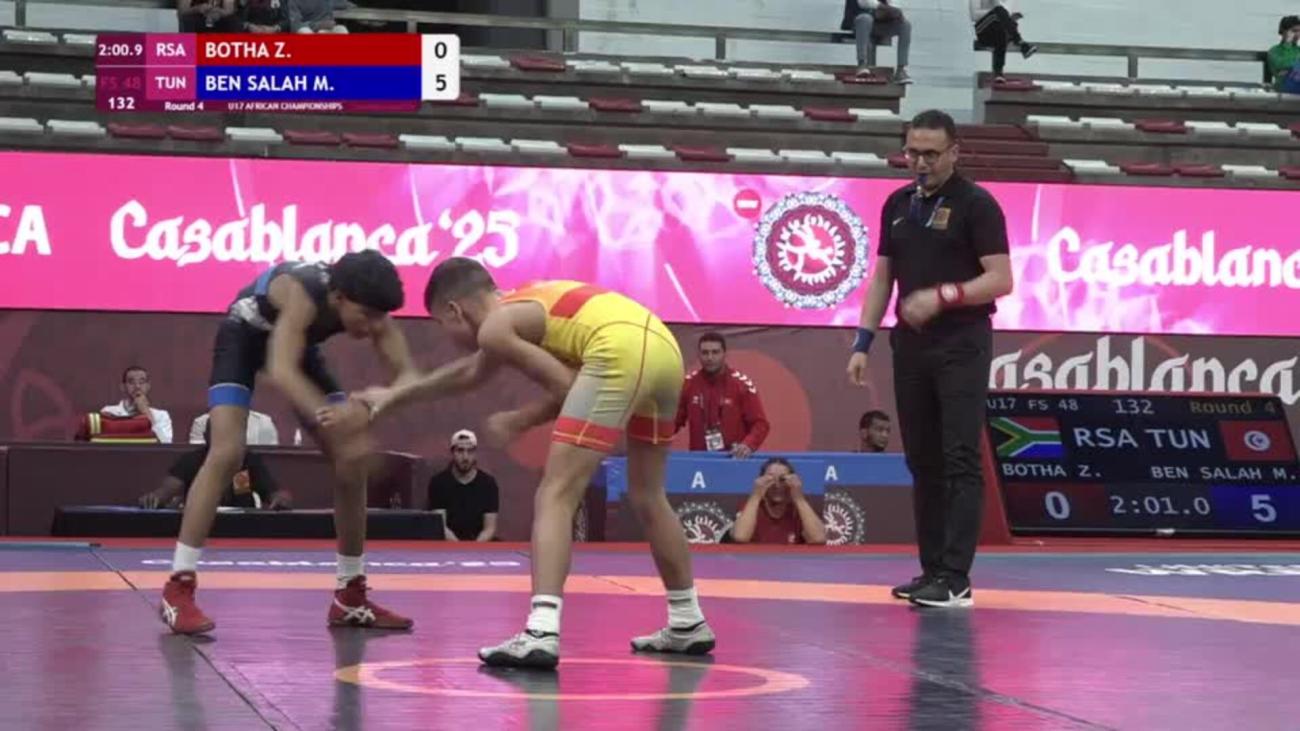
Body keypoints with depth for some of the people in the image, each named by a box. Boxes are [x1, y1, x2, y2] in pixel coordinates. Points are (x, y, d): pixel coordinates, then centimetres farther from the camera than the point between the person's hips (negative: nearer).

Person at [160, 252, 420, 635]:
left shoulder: (368, 306, -25)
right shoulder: (301, 293, -42)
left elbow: (407, 373, -26)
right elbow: (281, 372, -53)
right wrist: (331, 418, -67)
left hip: (299, 342, 6)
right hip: (246, 335, -6)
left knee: (352, 460, -2)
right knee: (227, 453, -24)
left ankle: (350, 597, 8)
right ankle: (178, 590, -21)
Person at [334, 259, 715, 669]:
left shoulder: (495, 327, 6)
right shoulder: (523, 304, 33)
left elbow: (570, 388, -2)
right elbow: (469, 373, 47)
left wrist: (521, 421, 14)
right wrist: (395, 397, 57)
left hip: (620, 351, -9)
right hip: (663, 347, 9)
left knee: (555, 495, -7)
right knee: (647, 497, 25)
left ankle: (541, 633, -21)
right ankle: (688, 624, 32)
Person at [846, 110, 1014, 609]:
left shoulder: (975, 204, -5)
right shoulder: (897, 205, 13)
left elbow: (1001, 280, -10)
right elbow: (882, 279, 15)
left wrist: (943, 296, -22)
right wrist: (862, 343, 7)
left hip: (961, 347, -6)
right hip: (910, 344, 6)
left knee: (959, 460, -9)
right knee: (922, 461, 8)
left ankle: (956, 578, -11)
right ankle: (932, 569, 14)